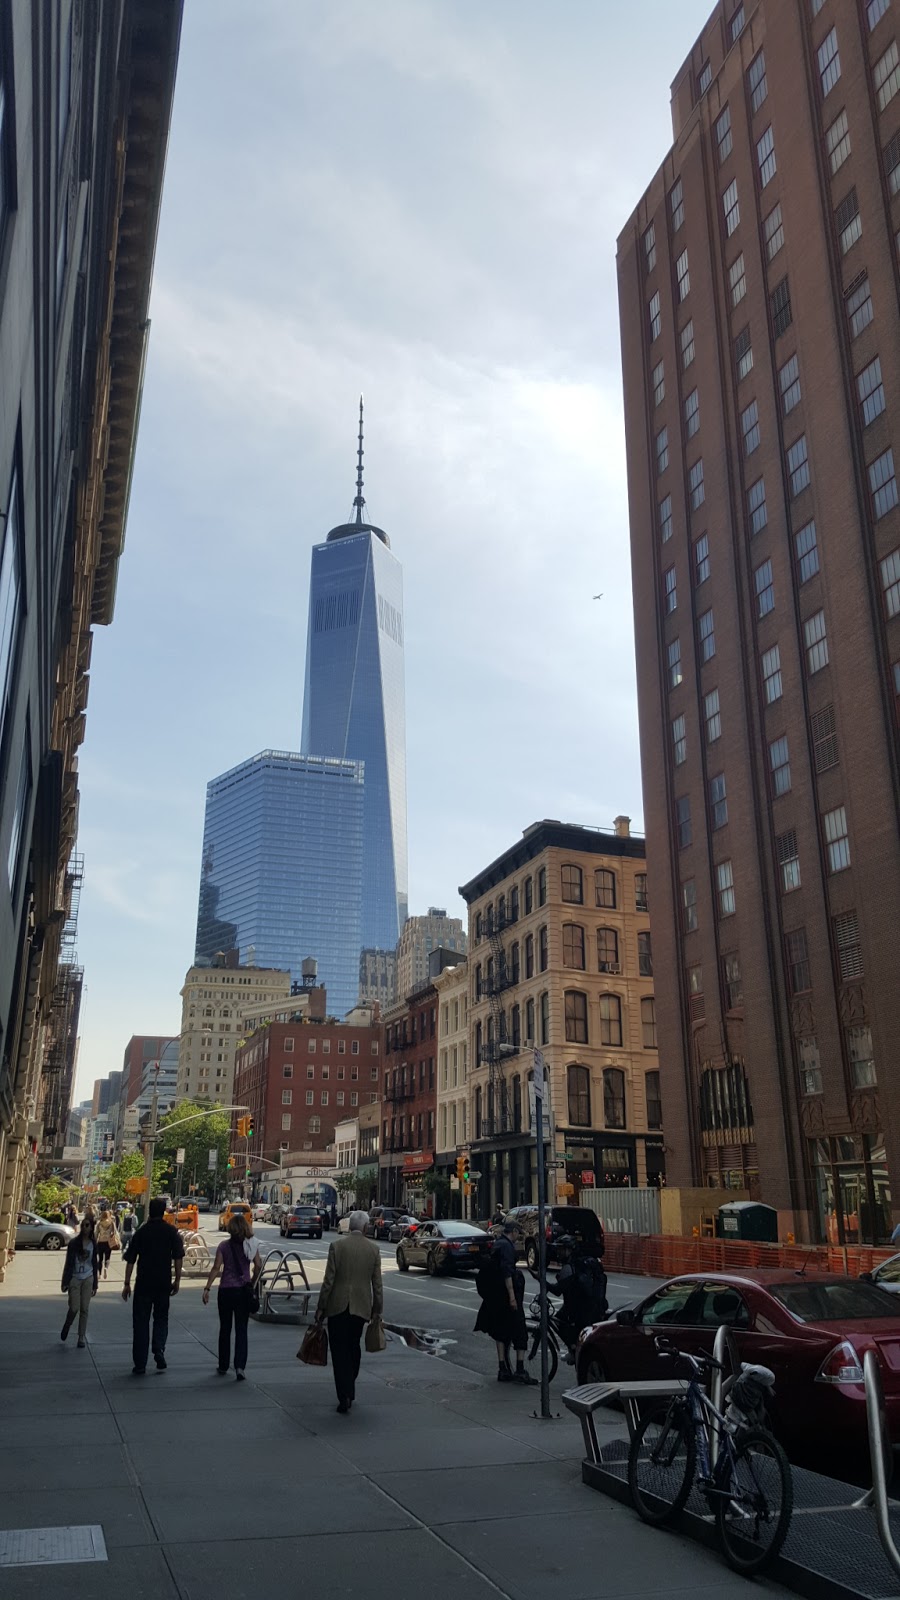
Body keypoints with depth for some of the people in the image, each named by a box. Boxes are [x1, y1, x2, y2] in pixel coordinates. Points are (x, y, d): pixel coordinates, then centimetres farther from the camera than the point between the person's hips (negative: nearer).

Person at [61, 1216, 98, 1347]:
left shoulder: (92, 1244, 5)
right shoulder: (74, 1243, -4)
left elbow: (94, 1264, 10)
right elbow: (68, 1262, -2)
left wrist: (94, 1284, 10)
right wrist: (65, 1282, -6)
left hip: (88, 1279, 2)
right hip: (75, 1278, -2)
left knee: (84, 1309, 1)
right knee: (74, 1308, -7)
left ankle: (81, 1338, 9)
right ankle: (66, 1326, 23)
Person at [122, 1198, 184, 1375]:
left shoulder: (141, 1232, 0)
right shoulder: (172, 1232, -1)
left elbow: (130, 1260, 1)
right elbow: (178, 1257, -4)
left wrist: (127, 1284, 7)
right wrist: (177, 1280, 4)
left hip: (143, 1283, 0)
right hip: (164, 1283, 0)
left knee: (140, 1322, 8)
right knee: (161, 1318, 16)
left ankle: (140, 1365, 8)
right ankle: (159, 1350, -6)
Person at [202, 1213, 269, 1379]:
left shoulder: (224, 1246, -5)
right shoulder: (251, 1245, -2)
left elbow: (216, 1268, -11)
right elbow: (258, 1265, -9)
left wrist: (207, 1288, -10)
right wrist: (252, 1283, 6)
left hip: (226, 1290, 0)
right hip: (244, 1291, 0)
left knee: (225, 1329, 14)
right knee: (241, 1329, 5)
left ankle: (223, 1366, 23)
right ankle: (239, 1366, -9)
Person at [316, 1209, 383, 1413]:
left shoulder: (337, 1245, -7)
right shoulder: (373, 1248, -1)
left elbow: (328, 1280, -7)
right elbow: (377, 1283, 2)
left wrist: (321, 1307, 0)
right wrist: (377, 1310, 11)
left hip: (337, 1306, -2)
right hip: (361, 1306, 2)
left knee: (339, 1351, 4)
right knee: (353, 1347, 18)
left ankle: (345, 1397, -3)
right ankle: (349, 1391, 27)